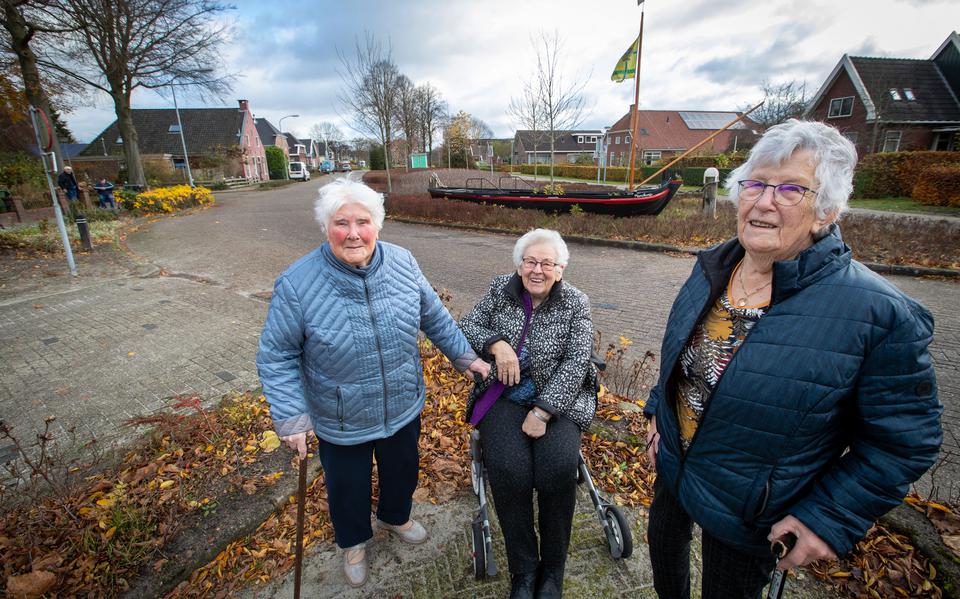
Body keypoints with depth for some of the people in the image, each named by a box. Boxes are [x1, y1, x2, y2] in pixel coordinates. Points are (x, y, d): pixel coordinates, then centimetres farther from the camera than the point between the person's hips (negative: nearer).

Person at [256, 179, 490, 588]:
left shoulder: (402, 263, -12)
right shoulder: (296, 284, -22)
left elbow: (435, 317, 0)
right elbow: (276, 356, -14)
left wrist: (465, 357, 2)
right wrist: (291, 419, -17)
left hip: (404, 408, 3)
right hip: (341, 424, -2)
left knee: (403, 471, 27)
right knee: (348, 488, 23)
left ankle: (395, 517, 62)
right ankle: (354, 542, 57)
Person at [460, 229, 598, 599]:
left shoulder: (575, 303, -3)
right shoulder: (500, 289, 3)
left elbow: (576, 363, -9)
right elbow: (467, 326, 3)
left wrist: (542, 412, -18)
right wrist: (497, 344, -17)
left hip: (556, 399, 0)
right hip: (504, 398, 1)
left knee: (558, 468, -25)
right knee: (509, 470, -24)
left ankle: (553, 569, 2)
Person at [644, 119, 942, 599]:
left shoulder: (880, 314, -25)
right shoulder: (711, 268, -7)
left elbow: (904, 442, -16)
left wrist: (831, 518, -17)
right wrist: (657, 411, 8)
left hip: (749, 519, -5)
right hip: (671, 465, 6)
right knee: (662, 548, 30)